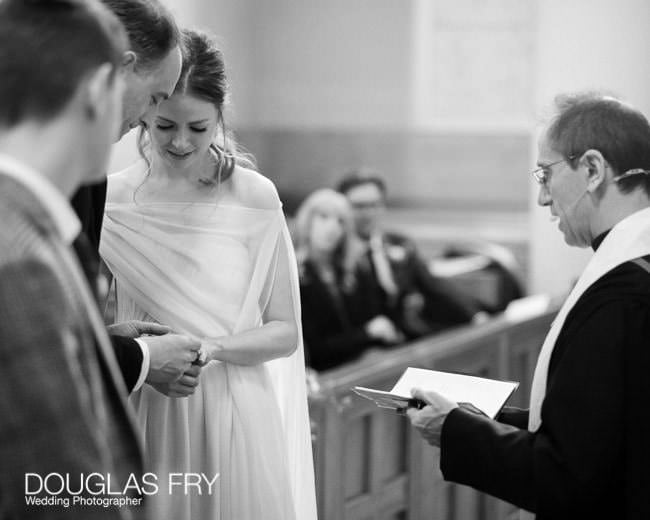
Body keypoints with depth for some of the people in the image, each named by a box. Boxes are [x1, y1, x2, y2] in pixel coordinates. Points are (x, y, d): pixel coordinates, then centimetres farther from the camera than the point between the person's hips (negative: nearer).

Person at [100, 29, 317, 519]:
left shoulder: (254, 197, -5)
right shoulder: (109, 199, -4)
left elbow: (285, 332, -1)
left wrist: (211, 347, -17)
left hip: (236, 418, 0)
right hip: (142, 418, 0)